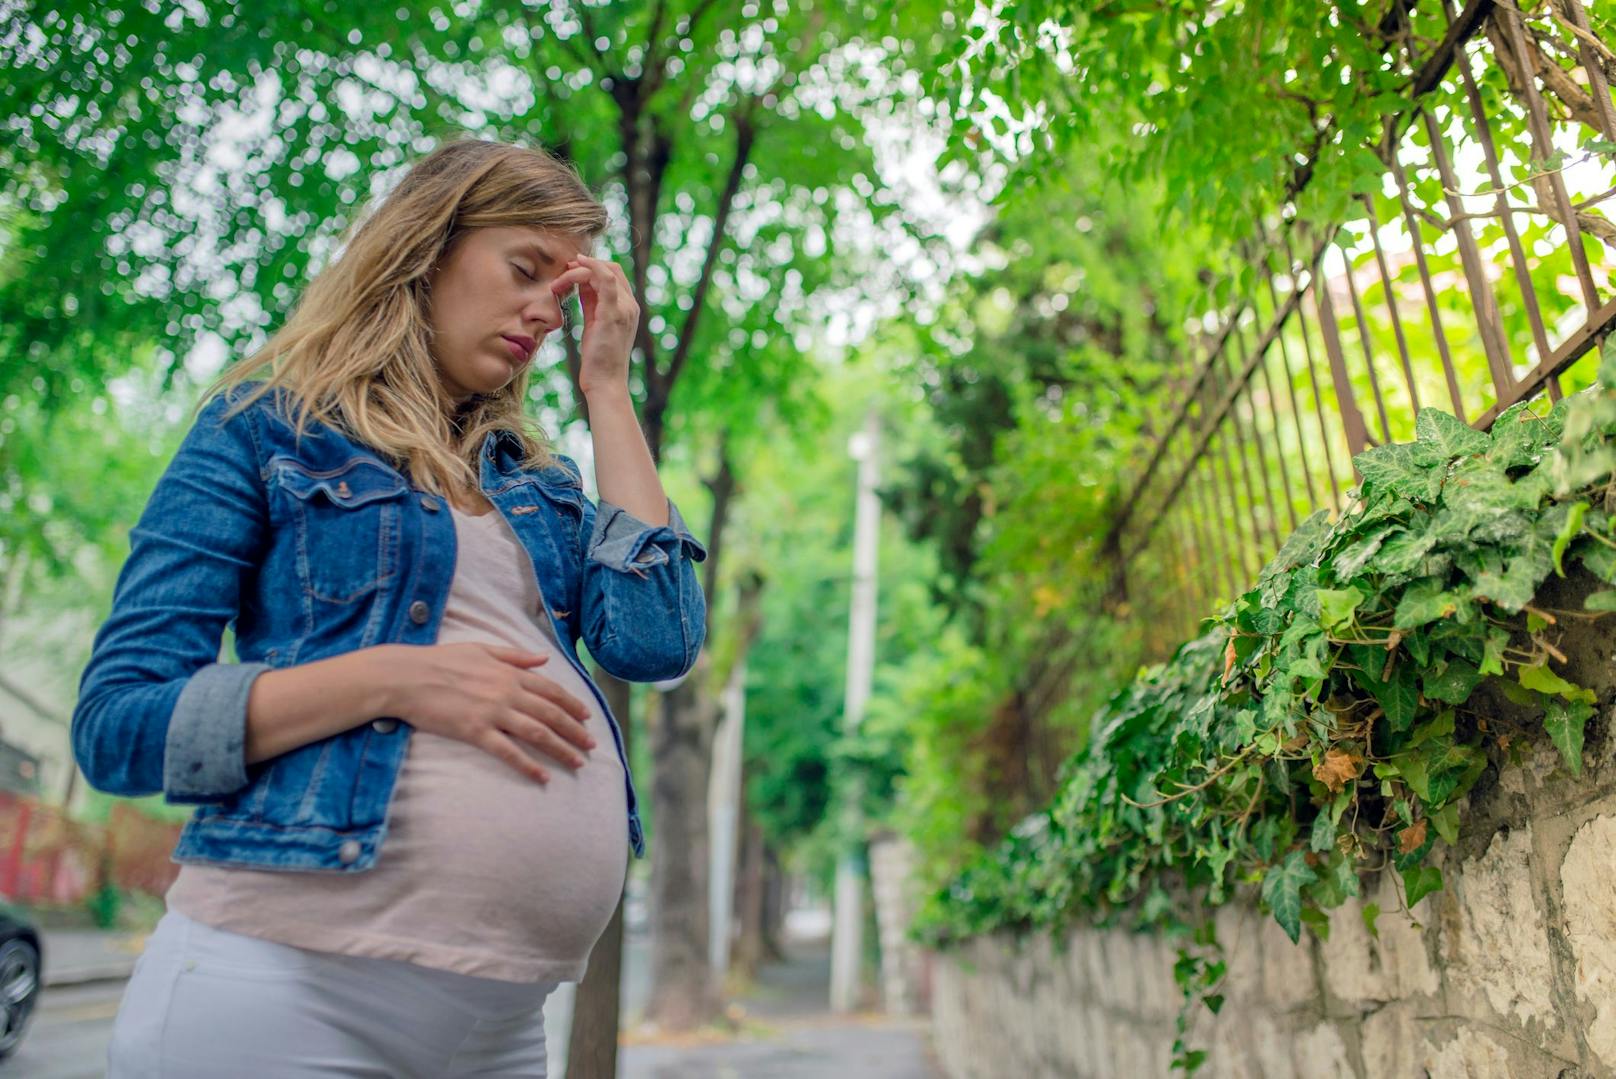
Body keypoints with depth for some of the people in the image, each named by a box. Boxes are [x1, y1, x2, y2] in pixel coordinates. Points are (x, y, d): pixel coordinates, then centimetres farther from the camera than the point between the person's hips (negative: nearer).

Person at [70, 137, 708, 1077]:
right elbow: (115, 725, -5)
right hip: (290, 985, -4)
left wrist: (606, 388, 2)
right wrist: (393, 677, -19)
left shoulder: (533, 479, 13)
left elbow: (658, 642, -3)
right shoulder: (268, 428, 0)